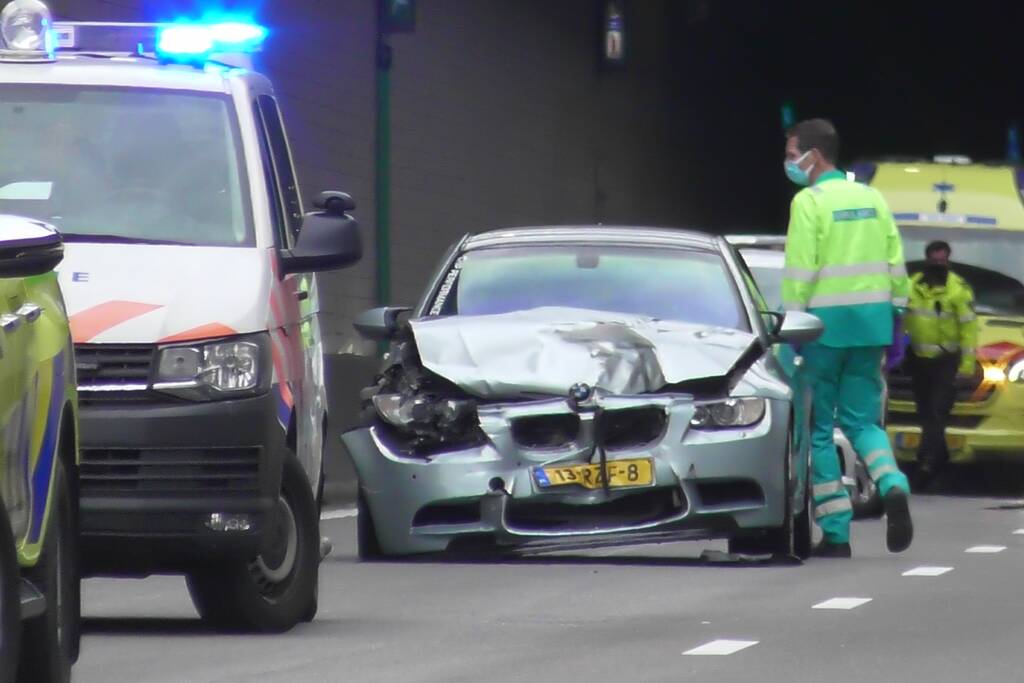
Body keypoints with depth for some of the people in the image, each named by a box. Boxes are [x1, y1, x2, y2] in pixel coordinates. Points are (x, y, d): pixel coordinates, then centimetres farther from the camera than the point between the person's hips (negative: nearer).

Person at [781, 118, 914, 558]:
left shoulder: (809, 202, -7)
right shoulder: (872, 199, 10)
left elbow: (800, 272, -12)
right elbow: (896, 265, 11)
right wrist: (895, 313, 18)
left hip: (827, 322, -5)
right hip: (872, 323, 5)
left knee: (819, 427, 4)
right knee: (861, 420, 13)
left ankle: (836, 533, 1)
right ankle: (892, 486, -16)